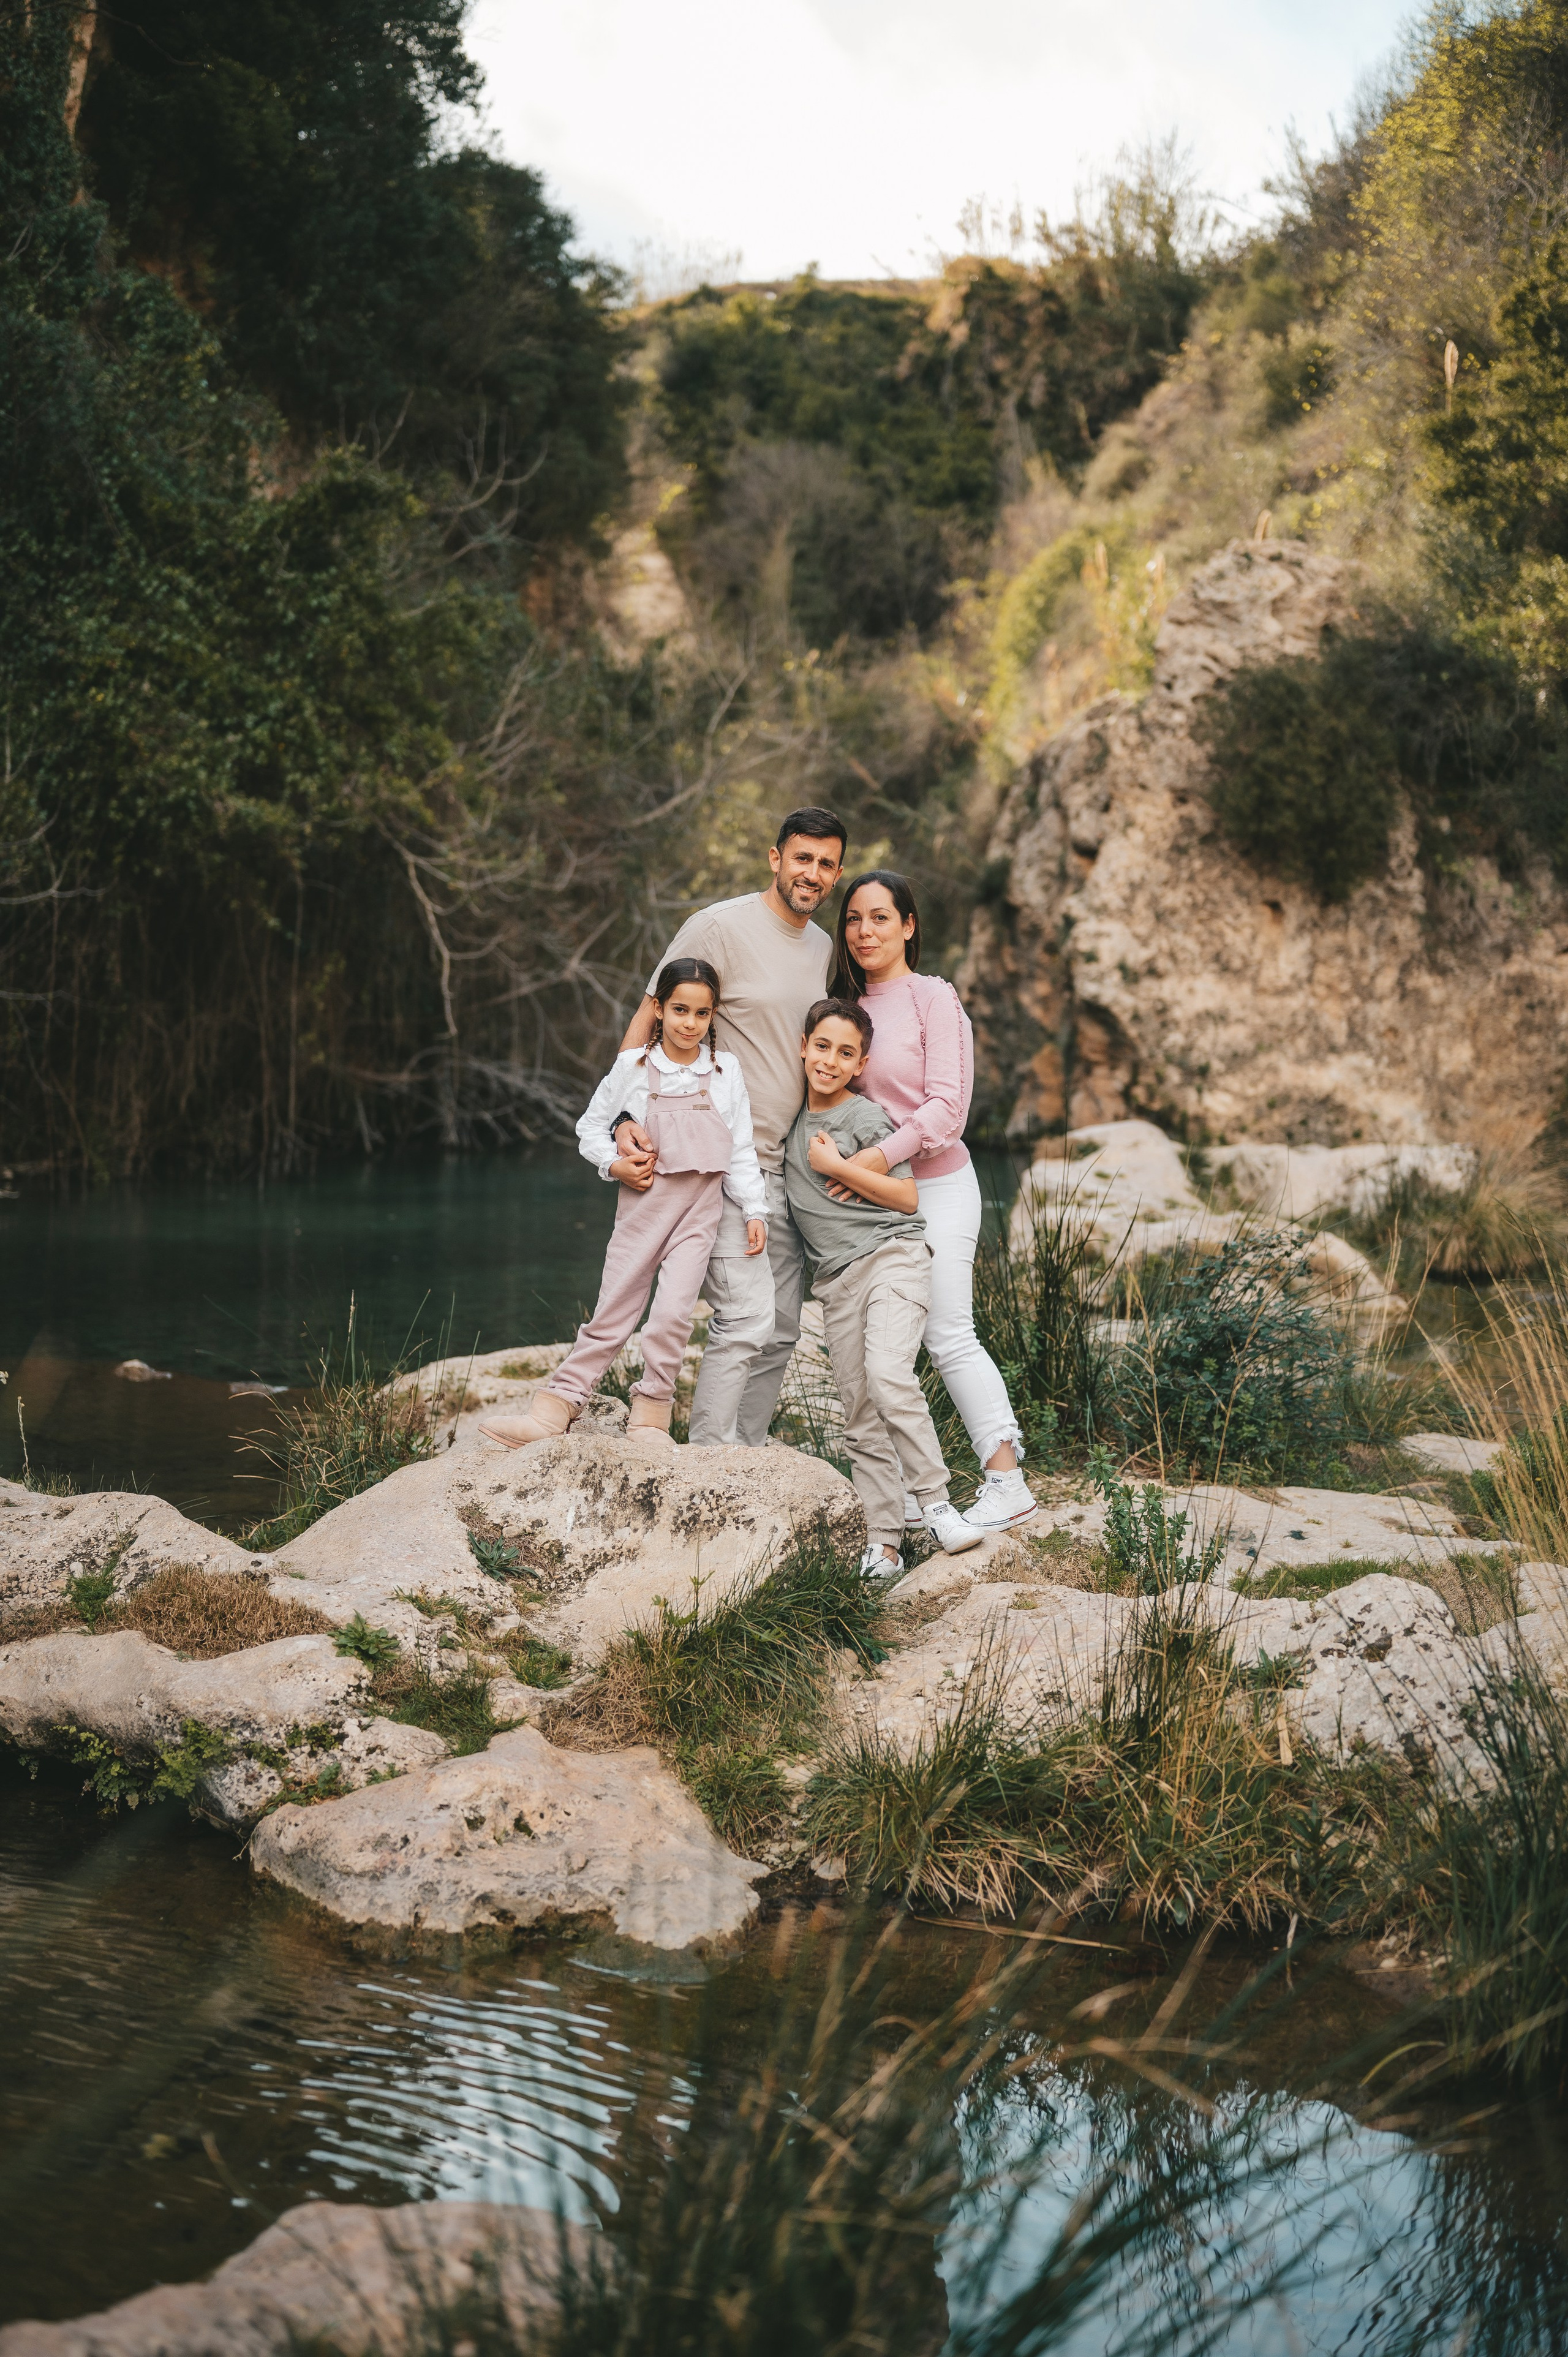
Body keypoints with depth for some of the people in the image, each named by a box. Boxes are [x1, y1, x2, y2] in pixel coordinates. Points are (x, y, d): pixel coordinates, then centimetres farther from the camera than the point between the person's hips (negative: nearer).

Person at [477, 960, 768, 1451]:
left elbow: (741, 1150, 6)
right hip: (645, 1201, 0)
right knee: (612, 1313, 1)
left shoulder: (725, 1070, 1)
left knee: (673, 1313, -12)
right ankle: (551, 1412, 5)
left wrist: (755, 1211, 4)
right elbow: (591, 1126, 9)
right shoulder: (634, 1067, -2)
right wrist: (614, 1165, -7)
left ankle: (650, 1414, 4)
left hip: (700, 1208, 0)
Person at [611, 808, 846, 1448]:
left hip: (790, 1168, 8)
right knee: (747, 1316, -17)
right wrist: (625, 1116, -23)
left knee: (780, 1329, 10)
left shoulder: (823, 947, 13)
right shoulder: (720, 927, -10)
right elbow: (647, 1021, -10)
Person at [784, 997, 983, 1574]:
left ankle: (936, 1503, -18)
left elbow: (907, 1198, -7)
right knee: (861, 1417, 1)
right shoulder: (793, 1118, 13)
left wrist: (840, 1167, -11)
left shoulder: (866, 1118, -5)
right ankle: (883, 1544, 1)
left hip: (892, 1257, -6)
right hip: (837, 1281, 6)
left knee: (888, 1376, -27)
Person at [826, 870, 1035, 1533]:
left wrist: (884, 1154, -25)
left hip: (935, 1184, -6)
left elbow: (947, 1105, -15)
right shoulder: (849, 1004, 11)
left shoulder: (933, 998, -9)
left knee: (948, 1337, -7)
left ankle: (1007, 1481, 1)